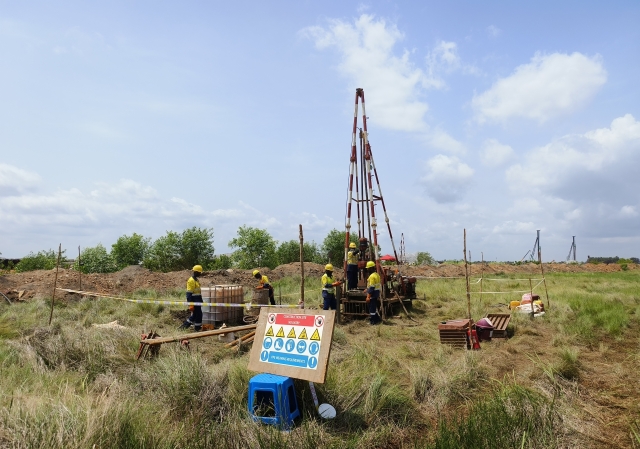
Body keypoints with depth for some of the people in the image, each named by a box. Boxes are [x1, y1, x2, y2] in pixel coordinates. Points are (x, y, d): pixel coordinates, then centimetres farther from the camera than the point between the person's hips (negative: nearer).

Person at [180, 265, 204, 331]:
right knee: (198, 314, -1)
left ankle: (185, 325, 24)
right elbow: (189, 294, -20)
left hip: (197, 300, 10)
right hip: (194, 301, -10)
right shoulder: (191, 280, -17)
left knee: (195, 314, 15)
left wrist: (200, 300, 23)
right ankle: (197, 328, 10)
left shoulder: (196, 280, 14)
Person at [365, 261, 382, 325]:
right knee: (374, 308, 18)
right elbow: (379, 285, 19)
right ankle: (377, 319, 21)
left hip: (372, 295, -10)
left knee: (372, 308, -2)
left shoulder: (372, 276, -19)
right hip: (376, 295, 10)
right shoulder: (377, 275, 12)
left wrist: (368, 296, -20)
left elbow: (371, 287, -22)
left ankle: (373, 321, 4)